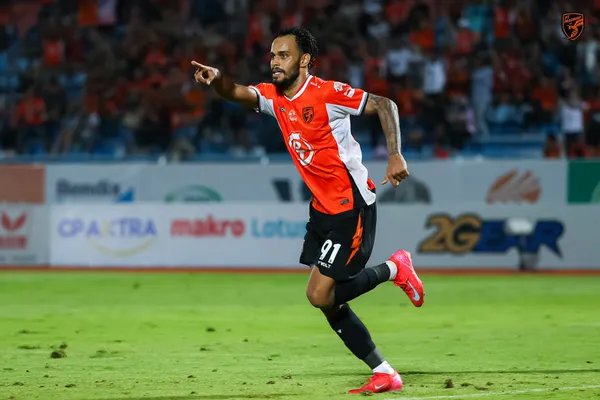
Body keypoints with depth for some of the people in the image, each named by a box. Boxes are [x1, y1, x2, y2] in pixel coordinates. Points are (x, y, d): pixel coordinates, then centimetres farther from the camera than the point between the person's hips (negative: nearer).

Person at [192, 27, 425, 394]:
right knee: (327, 299, 5)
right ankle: (384, 373, 14)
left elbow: (385, 105, -10)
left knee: (320, 295, -12)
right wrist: (217, 79, -35)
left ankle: (394, 269, 9)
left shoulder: (327, 93, -15)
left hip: (352, 207, -8)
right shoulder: (273, 96, 4)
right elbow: (238, 93, -13)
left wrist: (396, 156, -20)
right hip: (323, 208, 8)